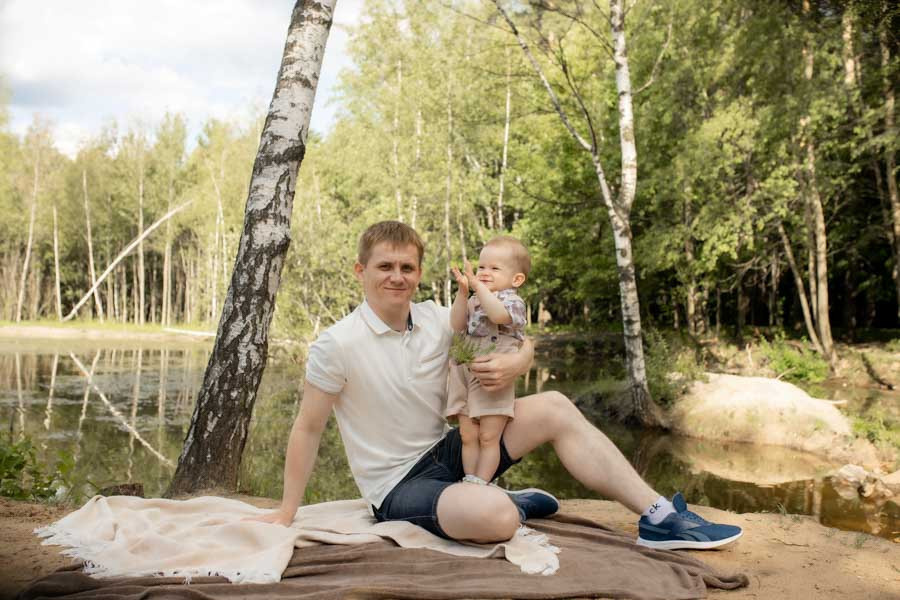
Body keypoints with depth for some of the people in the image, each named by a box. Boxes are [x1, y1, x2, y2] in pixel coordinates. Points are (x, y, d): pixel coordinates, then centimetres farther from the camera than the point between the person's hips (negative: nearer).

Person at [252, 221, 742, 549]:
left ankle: (658, 517, -7)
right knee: (494, 517, -36)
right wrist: (287, 512, -6)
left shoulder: (438, 320, -3)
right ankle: (513, 504, 3)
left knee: (553, 408, -10)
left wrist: (515, 364, -18)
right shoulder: (337, 345, -18)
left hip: (447, 450, 6)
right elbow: (308, 428, -9)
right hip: (398, 484, -6)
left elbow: (522, 342, 6)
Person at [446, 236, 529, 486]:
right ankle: (470, 481, 11)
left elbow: (499, 315, -25)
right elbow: (457, 326, 5)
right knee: (468, 436, 6)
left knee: (489, 437, -2)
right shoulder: (474, 301, 17)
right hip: (464, 374, 6)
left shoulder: (513, 301, -3)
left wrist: (478, 286, -26)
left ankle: (480, 483, 2)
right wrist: (463, 292, -4)